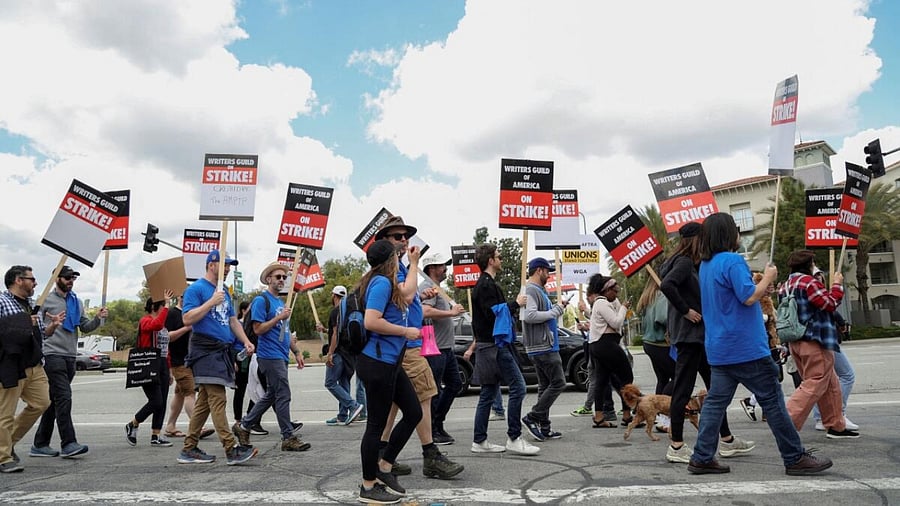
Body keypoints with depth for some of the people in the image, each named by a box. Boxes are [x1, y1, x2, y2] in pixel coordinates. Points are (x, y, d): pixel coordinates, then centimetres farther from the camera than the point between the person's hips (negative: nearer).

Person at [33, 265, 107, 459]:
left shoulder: (76, 302, 17)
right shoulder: (47, 300, -2)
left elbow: (85, 327, 15)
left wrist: (98, 318, -2)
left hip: (70, 356, 7)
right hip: (53, 355, -7)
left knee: (54, 400, 12)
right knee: (64, 397, -13)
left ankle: (41, 443, 20)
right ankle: (68, 443, -14)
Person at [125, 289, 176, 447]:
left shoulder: (163, 324, 17)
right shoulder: (145, 320, -8)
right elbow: (157, 325, -34)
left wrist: (168, 370, 20)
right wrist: (167, 304, -30)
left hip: (162, 365, 8)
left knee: (162, 404, 5)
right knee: (156, 402, -10)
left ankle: (155, 437, 12)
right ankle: (132, 425, 14)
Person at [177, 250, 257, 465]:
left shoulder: (224, 292, 21)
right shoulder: (196, 289, -4)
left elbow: (233, 320, 25)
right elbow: (187, 319, -14)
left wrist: (246, 341, 13)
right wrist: (211, 302, -17)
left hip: (222, 351, 9)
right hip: (206, 350, -9)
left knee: (204, 401, 10)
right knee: (218, 399, -11)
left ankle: (188, 450, 16)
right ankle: (231, 449, -13)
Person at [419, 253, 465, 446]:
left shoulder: (437, 287, 21)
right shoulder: (428, 286, -12)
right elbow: (426, 312, -28)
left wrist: (453, 308, 14)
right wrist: (451, 313, -21)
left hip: (446, 347, 11)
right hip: (435, 348, -11)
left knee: (455, 384, 15)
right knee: (434, 391, -2)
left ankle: (438, 424, 25)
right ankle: (432, 431, 9)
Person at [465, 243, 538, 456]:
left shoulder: (483, 284, 20)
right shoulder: (487, 284, -12)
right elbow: (494, 313, -20)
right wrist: (516, 303, -10)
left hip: (488, 343, 10)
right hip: (495, 345, -10)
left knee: (489, 393, 10)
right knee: (517, 387, -9)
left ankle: (479, 441, 13)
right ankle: (514, 438, -6)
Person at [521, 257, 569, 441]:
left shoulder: (539, 290, 19)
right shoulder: (531, 290, -13)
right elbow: (530, 315, -27)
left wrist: (557, 306, 10)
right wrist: (554, 311, -18)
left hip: (543, 346, 11)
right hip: (543, 347, -11)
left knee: (545, 385, 12)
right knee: (558, 383, -8)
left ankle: (544, 427, 16)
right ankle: (533, 417, -5)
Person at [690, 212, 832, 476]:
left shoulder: (705, 265, 13)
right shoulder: (733, 261, -15)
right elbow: (749, 297, -20)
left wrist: (757, 280, 17)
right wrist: (767, 278, -4)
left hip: (718, 349, 8)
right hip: (746, 348, -8)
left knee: (716, 401, 8)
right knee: (772, 400, 4)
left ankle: (702, 458, 7)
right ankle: (795, 458, 14)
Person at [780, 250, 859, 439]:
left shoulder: (787, 285, 14)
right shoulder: (808, 282, -14)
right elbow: (830, 303, -12)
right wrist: (837, 284, 0)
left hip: (796, 342, 10)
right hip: (815, 341, -10)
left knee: (831, 384, 19)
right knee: (814, 385, -7)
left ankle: (836, 426, 25)